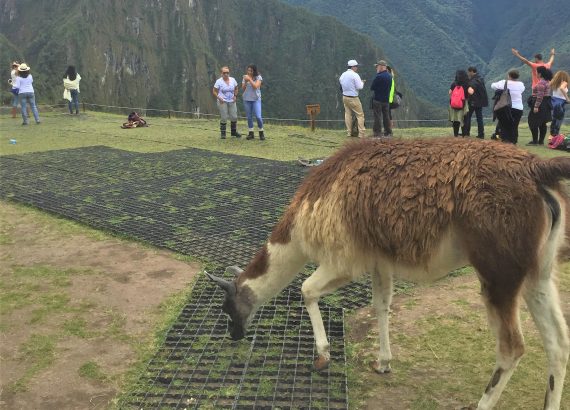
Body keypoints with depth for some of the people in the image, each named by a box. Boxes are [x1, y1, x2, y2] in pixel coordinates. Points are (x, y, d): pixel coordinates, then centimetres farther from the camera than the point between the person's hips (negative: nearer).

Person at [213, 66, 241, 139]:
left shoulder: (233, 80, 5)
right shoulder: (219, 81, -6)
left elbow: (236, 89, 19)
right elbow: (214, 91, -2)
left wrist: (235, 96, 3)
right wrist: (218, 97, -15)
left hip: (232, 101, 4)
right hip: (223, 102, -4)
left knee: (234, 117, 5)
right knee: (223, 118, -5)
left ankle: (233, 132, 23)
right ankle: (222, 133, 6)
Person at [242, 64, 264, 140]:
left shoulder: (258, 77, -4)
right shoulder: (245, 77, 4)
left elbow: (256, 86, -17)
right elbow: (243, 89, 0)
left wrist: (250, 79, -22)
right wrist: (245, 81, -15)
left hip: (256, 99, -3)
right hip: (247, 99, 3)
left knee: (258, 116, -11)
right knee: (249, 117, 6)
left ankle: (261, 133, 6)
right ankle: (250, 133, 14)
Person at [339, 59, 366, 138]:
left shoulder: (343, 75, 7)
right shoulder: (355, 75, -14)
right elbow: (360, 87, -15)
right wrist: (362, 82, 5)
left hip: (345, 97, 7)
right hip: (353, 98, -7)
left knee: (348, 114, 12)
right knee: (360, 115, -1)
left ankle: (349, 132, 13)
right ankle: (362, 133, -4)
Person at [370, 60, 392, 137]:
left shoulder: (379, 77, -18)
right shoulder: (389, 76, 8)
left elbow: (372, 87, -9)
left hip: (378, 100, -7)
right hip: (386, 100, 7)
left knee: (377, 117, -3)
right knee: (386, 117, 14)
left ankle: (377, 134, -3)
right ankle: (388, 133, 19)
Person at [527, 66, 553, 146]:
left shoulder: (541, 82, -18)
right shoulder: (547, 81, 14)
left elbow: (540, 96, -23)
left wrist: (536, 106, -24)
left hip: (540, 104, -10)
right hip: (546, 104, 10)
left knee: (533, 123, -6)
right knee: (543, 124, 11)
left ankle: (535, 141, -6)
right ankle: (541, 141, 14)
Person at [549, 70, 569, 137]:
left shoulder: (554, 83, 8)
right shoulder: (564, 83, -10)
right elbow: (561, 88, -30)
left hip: (553, 102, 7)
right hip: (560, 103, -7)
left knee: (554, 119, 15)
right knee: (559, 120, 0)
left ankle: (552, 135, 20)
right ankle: (556, 135, 0)